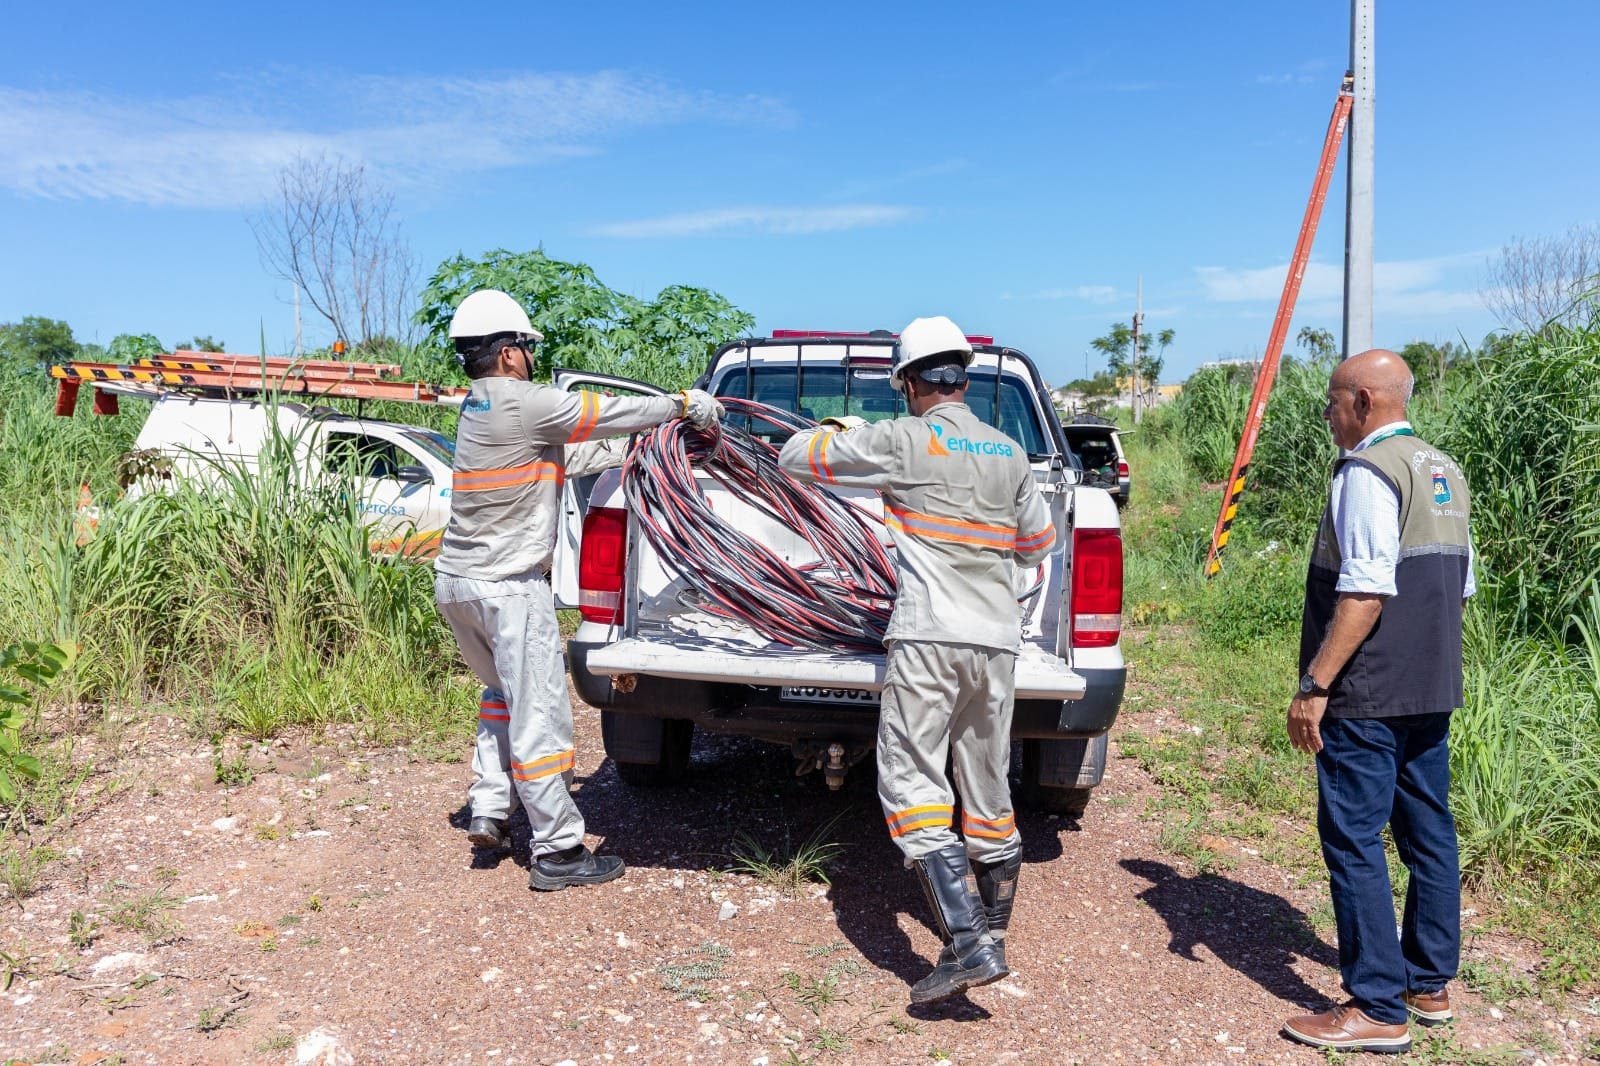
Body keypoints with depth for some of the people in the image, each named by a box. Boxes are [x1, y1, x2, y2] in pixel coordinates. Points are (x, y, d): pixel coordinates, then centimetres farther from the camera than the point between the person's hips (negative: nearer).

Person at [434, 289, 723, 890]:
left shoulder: (477, 406, 13)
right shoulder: (522, 404, -16)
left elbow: (585, 419, 14)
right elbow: (608, 414, -11)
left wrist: (670, 416, 11)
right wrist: (684, 405, 3)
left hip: (457, 582, 9)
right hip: (509, 586, -9)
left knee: (504, 690, 27)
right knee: (539, 715, -1)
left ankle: (488, 810, 24)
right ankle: (558, 852, 8)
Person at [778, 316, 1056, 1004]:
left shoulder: (900, 440, -3)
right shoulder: (1010, 454, 14)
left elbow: (795, 459, 6)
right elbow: (1037, 545, 25)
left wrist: (836, 429, 26)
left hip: (929, 638, -6)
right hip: (998, 642, 6)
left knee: (912, 787, -3)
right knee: (987, 791, 16)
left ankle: (968, 944, -11)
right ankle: (993, 933, 29)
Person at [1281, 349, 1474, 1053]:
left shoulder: (1367, 471, -15)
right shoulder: (1444, 472, 14)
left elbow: (1365, 591, -23)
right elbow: (1459, 584, 19)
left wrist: (1314, 686, -20)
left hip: (1368, 696, -10)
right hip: (1433, 692, 10)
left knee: (1354, 841, -2)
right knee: (1428, 834, 16)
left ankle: (1378, 1009, 4)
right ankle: (1429, 984, 28)